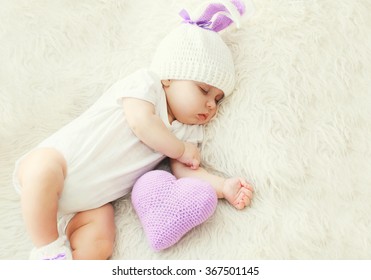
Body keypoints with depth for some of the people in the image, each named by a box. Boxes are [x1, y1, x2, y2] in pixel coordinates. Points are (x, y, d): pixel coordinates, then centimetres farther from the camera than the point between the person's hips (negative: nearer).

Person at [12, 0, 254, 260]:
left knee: (100, 243, -19)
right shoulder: (146, 82, -8)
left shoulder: (188, 131, 10)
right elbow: (142, 122, -24)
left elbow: (185, 170, 2)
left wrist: (223, 186, -14)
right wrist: (181, 149, -11)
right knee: (42, 169, -37)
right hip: (57, 161, -5)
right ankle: (49, 247, -19)